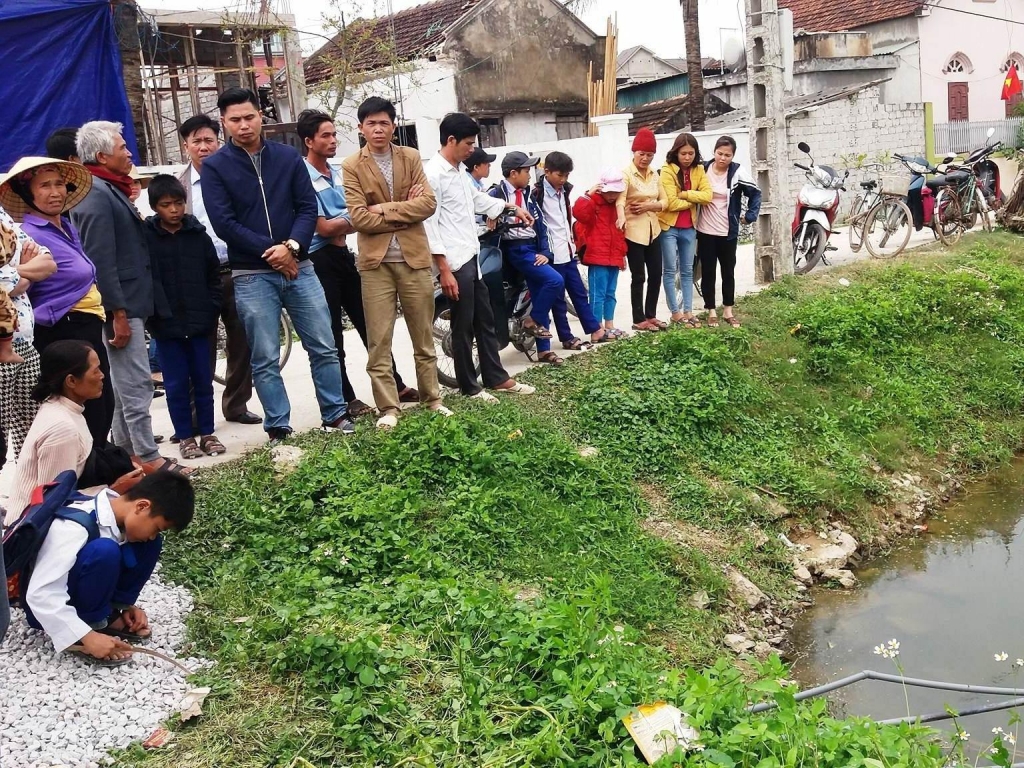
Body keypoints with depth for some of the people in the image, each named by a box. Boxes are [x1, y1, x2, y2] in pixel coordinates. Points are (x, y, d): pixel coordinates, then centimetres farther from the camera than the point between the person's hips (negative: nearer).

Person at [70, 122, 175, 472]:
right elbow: (101, 262, -21)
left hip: (129, 303, 10)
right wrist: (118, 314, -22)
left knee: (126, 386, 15)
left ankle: (126, 456, 23)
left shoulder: (110, 190, 16)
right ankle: (149, 461, -2)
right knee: (137, 385, -7)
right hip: (120, 307, -10)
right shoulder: (96, 196, -15)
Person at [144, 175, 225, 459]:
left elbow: (214, 276, 7)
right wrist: (152, 318, -8)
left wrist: (212, 314, 2)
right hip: (166, 326, -2)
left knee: (203, 381, 9)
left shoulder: (198, 234, 3)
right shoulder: (145, 237, -3)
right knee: (176, 384, 6)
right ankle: (185, 436, 17)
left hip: (199, 323, 2)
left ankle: (207, 433, 20)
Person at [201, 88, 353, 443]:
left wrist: (291, 246, -15)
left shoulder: (288, 157, 7)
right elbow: (223, 223, -9)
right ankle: (278, 429, 12)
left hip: (298, 267, 3)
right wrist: (271, 252, -14)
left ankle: (335, 416, 19)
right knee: (265, 360, 2)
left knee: (324, 348, 6)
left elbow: (308, 207, 2)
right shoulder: (215, 166, -1)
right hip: (251, 276, -2)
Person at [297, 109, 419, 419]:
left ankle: (396, 386, 21)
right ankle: (346, 399, 13)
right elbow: (323, 228, -15)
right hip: (320, 261, -7)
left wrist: (341, 226, -10)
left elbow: (353, 218, 11)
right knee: (332, 335, 3)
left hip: (345, 255, 7)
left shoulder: (340, 174, 10)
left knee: (370, 324, 12)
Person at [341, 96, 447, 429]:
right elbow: (359, 218, -11)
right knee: (379, 341, 1)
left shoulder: (411, 157, 7)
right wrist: (405, 210, -10)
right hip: (376, 262, -2)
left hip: (414, 257, 2)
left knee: (424, 336, 11)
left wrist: (384, 208, -13)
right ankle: (388, 408, 9)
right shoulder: (351, 167, -1)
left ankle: (432, 399, 23)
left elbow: (428, 203, -5)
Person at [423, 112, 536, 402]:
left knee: (485, 321, 15)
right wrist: (444, 271, -22)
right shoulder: (433, 173, -16)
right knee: (463, 328, 1)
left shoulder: (460, 172, 12)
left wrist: (511, 206, 36)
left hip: (472, 258, 9)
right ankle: (469, 387, 13)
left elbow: (479, 199, 31)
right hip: (454, 264, -9)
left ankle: (497, 378, 25)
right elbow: (430, 224, -19)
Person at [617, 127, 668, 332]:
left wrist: (647, 206, -11)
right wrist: (621, 216, -47)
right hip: (633, 231, -6)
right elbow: (620, 198, -27)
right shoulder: (626, 173, -10)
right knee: (638, 277, -1)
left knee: (656, 275, 9)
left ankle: (651, 315, 22)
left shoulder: (654, 175, 11)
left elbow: (664, 202, 9)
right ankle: (639, 320, 7)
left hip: (653, 230, 6)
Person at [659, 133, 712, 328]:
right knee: (670, 270, 0)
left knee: (687, 271, 9)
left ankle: (688, 311, 13)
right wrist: (694, 200, -7)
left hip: (689, 228, 5)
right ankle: (675, 312, 6)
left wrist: (684, 194, -16)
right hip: (669, 227, -5)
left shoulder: (699, 170, 4)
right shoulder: (667, 170, -12)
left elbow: (707, 196, -8)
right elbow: (671, 203, -19)